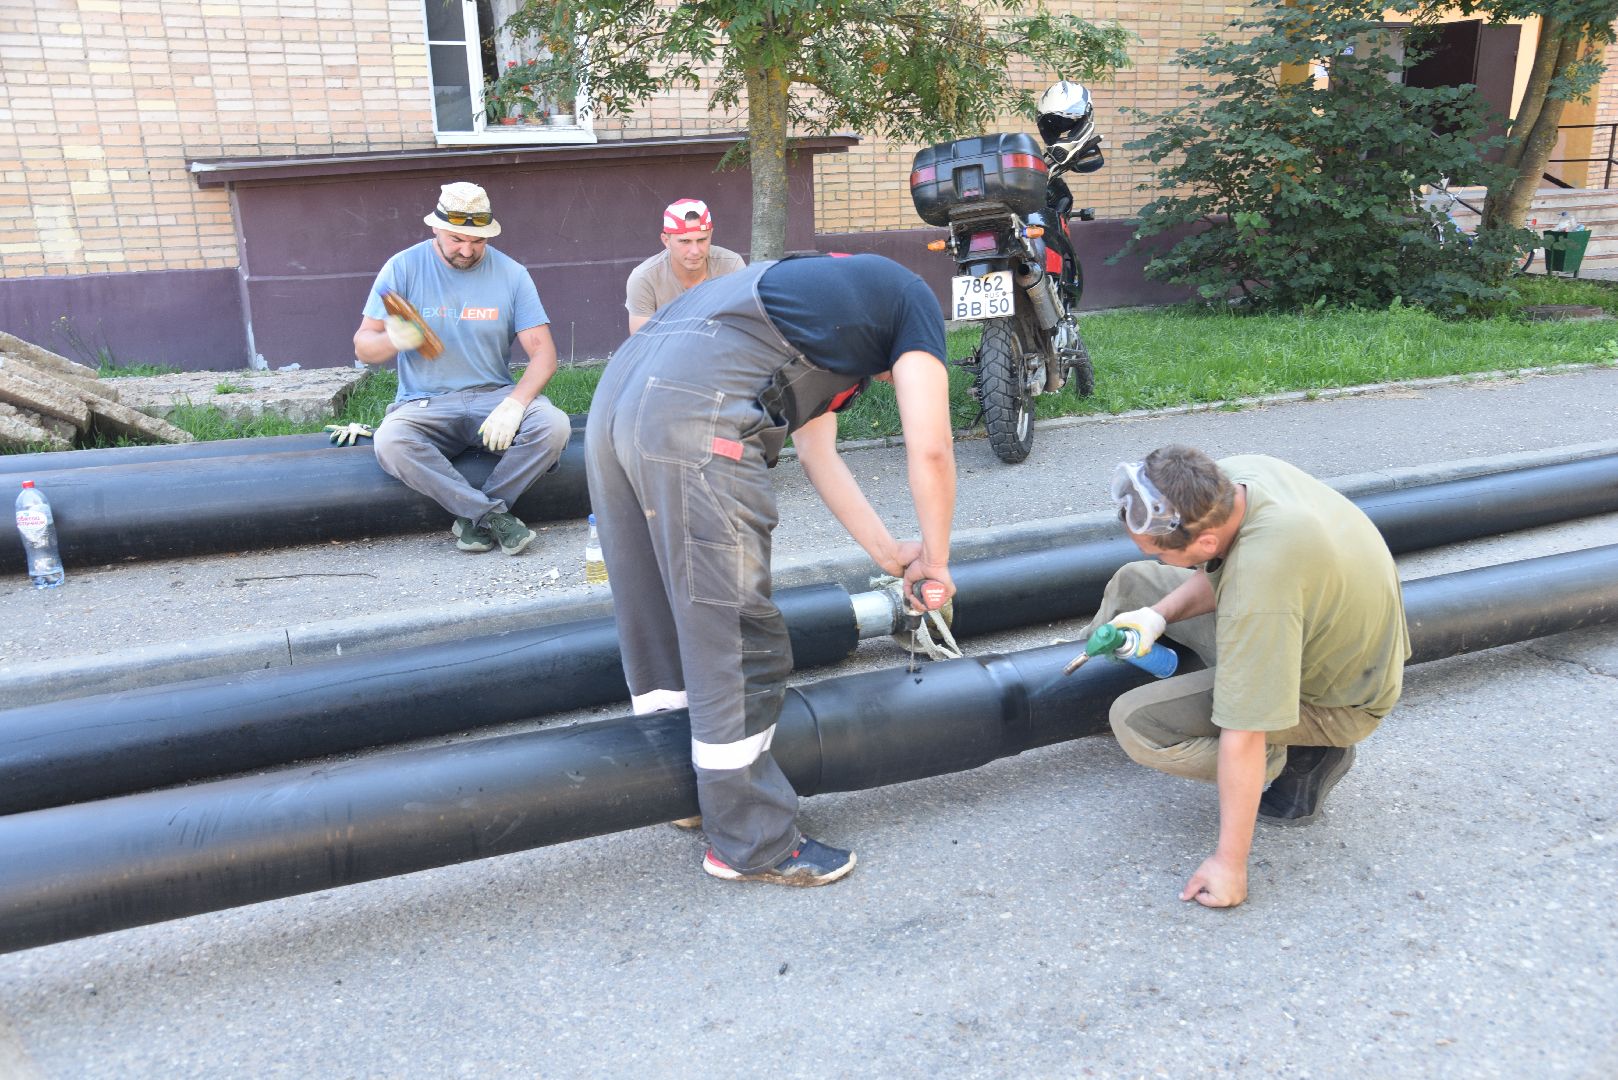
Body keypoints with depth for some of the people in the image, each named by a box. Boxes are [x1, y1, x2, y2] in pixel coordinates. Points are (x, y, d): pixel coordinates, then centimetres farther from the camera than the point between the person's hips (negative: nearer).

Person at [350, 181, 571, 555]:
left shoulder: (511, 274, 2)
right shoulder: (403, 268, 1)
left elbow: (543, 351, -3)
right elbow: (363, 346, 2)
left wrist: (514, 404, -22)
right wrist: (393, 341, -24)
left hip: (493, 395, 1)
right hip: (424, 403, -1)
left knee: (553, 426, -30)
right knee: (389, 443, -34)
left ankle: (474, 517, -20)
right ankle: (495, 515, -27)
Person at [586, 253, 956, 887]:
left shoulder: (824, 297, 37)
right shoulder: (914, 301, 15)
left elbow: (817, 454, 37)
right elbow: (929, 448, 5)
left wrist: (888, 552, 39)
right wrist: (934, 558, 19)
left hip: (615, 400, 10)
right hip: (695, 417, -10)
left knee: (658, 620, 19)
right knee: (738, 641, 1)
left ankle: (690, 792, 36)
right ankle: (750, 845, 14)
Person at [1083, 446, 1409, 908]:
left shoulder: (1257, 592, -42)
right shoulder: (1234, 473, -18)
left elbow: (1243, 737, -35)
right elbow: (1216, 572, 4)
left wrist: (1229, 862, -26)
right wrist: (1158, 614, -13)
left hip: (1334, 696, -8)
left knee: (1137, 721, -19)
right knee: (1132, 584, 7)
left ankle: (1301, 758, -2)